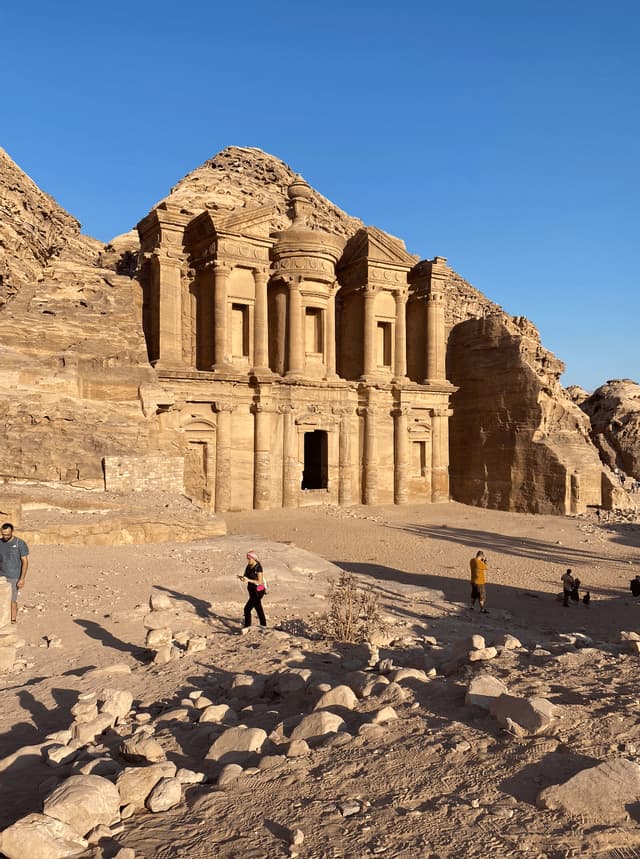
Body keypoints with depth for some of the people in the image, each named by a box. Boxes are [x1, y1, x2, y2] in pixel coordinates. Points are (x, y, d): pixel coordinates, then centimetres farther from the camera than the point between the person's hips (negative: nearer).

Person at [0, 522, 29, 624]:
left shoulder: (20, 543, -10)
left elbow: (25, 562, -10)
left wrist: (22, 579, -15)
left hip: (14, 577, -3)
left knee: (12, 600, 1)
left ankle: (13, 620, 14)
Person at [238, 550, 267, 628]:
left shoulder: (258, 568, -21)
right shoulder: (249, 566, 2)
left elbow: (260, 582, -22)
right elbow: (246, 576, 7)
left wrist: (248, 580, -29)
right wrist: (242, 577, -16)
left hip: (258, 592, -8)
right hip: (252, 590, 8)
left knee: (247, 609, -7)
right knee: (258, 608, 17)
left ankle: (247, 627, 5)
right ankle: (263, 626, 28)